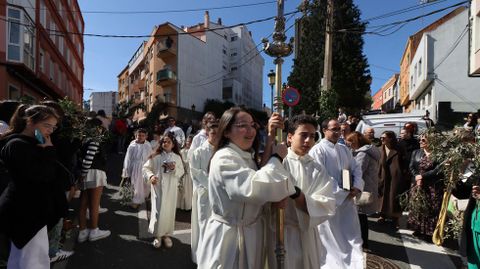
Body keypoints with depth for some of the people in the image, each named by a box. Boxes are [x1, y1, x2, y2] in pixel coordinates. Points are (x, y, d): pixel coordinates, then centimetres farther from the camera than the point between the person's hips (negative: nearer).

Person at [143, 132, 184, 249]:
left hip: (171, 188, 2)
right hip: (158, 187, -2)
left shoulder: (177, 157, 4)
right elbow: (146, 168, -2)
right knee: (158, 211, -1)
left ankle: (167, 235, 23)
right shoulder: (156, 156, -1)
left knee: (169, 211, 8)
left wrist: (174, 169, -15)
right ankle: (157, 235, 16)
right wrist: (150, 176, -19)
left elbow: (182, 172, 4)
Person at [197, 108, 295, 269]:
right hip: (230, 237, -9)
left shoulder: (248, 156, 10)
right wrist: (277, 157, -21)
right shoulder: (224, 159, -23)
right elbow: (254, 188, -34)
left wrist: (270, 137, -10)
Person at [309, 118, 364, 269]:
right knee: (331, 238, 9)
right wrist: (342, 193, -16)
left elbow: (356, 169, 12)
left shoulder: (344, 149, 10)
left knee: (352, 235, 13)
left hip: (347, 198, 6)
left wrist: (357, 187, -6)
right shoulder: (318, 150, -14)